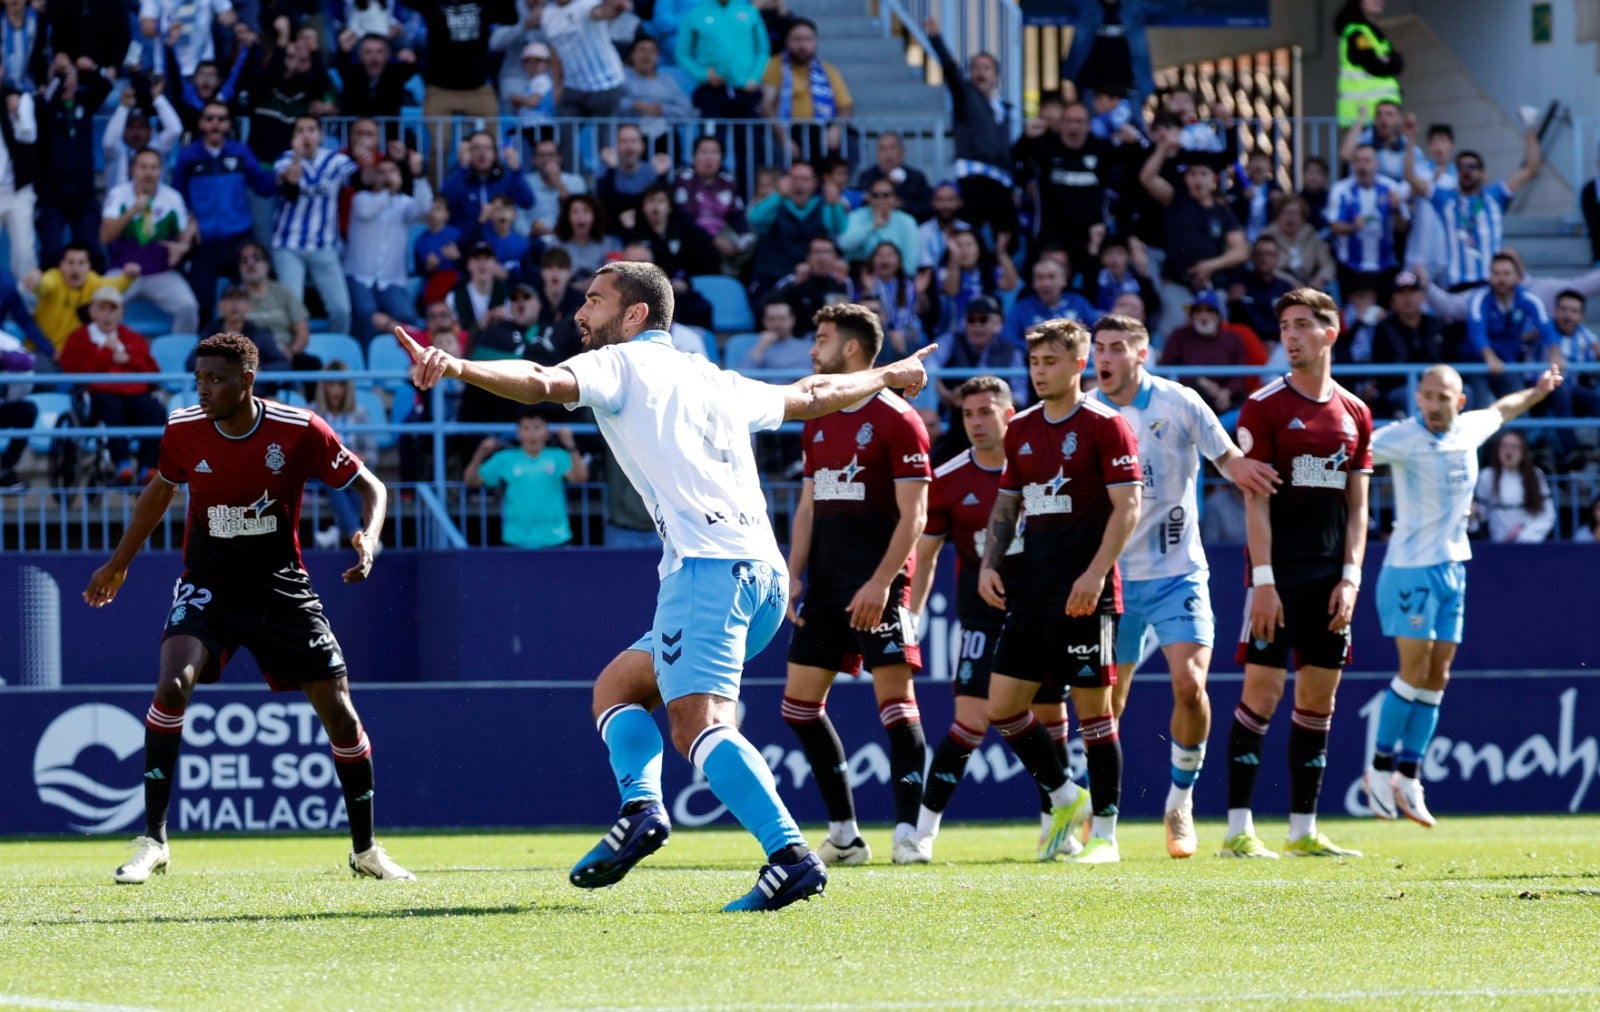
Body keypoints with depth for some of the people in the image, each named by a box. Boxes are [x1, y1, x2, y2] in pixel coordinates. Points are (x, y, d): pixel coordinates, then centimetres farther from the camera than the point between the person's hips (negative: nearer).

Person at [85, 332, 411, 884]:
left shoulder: (299, 430, -16)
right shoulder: (183, 429, -9)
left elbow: (370, 486, -5)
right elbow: (161, 490, 12)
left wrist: (369, 538, -26)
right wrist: (118, 563, 19)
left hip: (282, 589, 0)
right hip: (207, 585, 0)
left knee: (339, 711, -1)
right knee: (173, 684, -25)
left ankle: (366, 850, 19)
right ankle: (152, 841, -17)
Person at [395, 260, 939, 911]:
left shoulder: (623, 364, 6)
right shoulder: (715, 381, 27)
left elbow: (543, 383, -13)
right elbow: (814, 395, 40)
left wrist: (458, 368, -28)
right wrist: (885, 376, 59)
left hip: (707, 564, -9)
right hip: (765, 571, 9)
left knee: (699, 725, -19)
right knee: (616, 686, 19)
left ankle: (791, 856, -34)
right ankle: (642, 807, -4)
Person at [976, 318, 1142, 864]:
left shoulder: (1105, 426, -6)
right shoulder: (1021, 430, 14)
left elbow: (1127, 506, -10)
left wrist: (1096, 573, -19)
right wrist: (989, 564, 8)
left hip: (1085, 593, -7)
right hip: (1030, 588, 7)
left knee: (1093, 707, -4)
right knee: (1003, 704, 3)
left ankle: (1104, 832, 3)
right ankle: (1064, 798, 20)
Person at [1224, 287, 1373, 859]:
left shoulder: (1354, 414, 10)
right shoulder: (1265, 406, -3)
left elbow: (1356, 504, 12)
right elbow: (1255, 499, -8)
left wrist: (1350, 577, 1)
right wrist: (1263, 580, -14)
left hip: (1330, 579, 5)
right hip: (1279, 574, -5)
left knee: (1319, 698, 6)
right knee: (1263, 689, -9)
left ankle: (1303, 830, 11)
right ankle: (1238, 829, -7)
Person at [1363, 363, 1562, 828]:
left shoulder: (1470, 430, 6)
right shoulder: (1402, 438, -13)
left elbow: (1500, 410, 27)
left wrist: (1537, 391, 43)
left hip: (1453, 566, 6)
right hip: (1411, 567, -6)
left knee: (1437, 676, 4)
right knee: (1414, 671, -10)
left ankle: (1408, 778, 8)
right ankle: (1381, 768, 3)